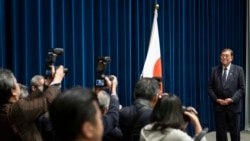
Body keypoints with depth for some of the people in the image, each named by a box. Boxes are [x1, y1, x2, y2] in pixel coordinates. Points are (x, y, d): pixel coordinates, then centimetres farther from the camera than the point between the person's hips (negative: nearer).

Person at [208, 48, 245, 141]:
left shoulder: (238, 70, 0)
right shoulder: (214, 70, 5)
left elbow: (242, 88, -3)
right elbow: (210, 88, 5)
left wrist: (232, 99, -14)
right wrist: (216, 99, -9)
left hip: (233, 106, -1)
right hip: (219, 106, 1)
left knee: (235, 132, 8)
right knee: (220, 132, 5)